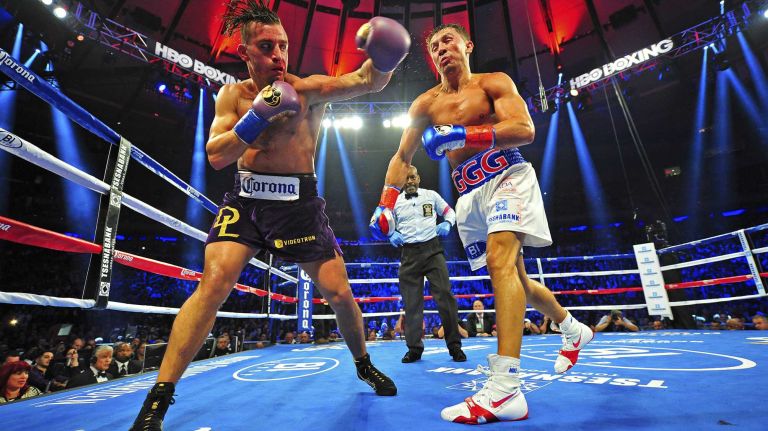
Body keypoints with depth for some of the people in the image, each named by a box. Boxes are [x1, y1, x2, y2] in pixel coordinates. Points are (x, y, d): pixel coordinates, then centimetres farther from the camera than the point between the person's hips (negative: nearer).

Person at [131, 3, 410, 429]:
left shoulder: (308, 88, -1)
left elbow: (366, 81, -15)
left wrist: (382, 59, -37)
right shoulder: (233, 95, 7)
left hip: (298, 201, -1)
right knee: (214, 282, -17)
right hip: (245, 198, 2)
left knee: (338, 292, 0)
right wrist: (257, 116, -14)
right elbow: (216, 156, -2)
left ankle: (363, 364, 28)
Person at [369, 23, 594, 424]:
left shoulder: (494, 83, 2)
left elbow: (524, 129, -14)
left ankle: (505, 390, -29)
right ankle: (573, 329, 38)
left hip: (507, 177, -4)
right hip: (469, 194, 5)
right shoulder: (426, 104, 10)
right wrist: (386, 203, -8)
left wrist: (461, 135, -26)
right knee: (515, 278, 12)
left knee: (500, 259, -28)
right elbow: (402, 158, 7)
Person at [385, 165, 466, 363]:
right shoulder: (396, 201, 11)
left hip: (432, 249, -1)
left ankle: (454, 346, 5)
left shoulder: (431, 195, 9)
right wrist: (392, 235, -4)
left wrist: (447, 223, -5)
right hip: (409, 253, 2)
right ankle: (414, 347, 16)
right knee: (411, 301, 3)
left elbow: (449, 212, 17)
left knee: (445, 295, -7)